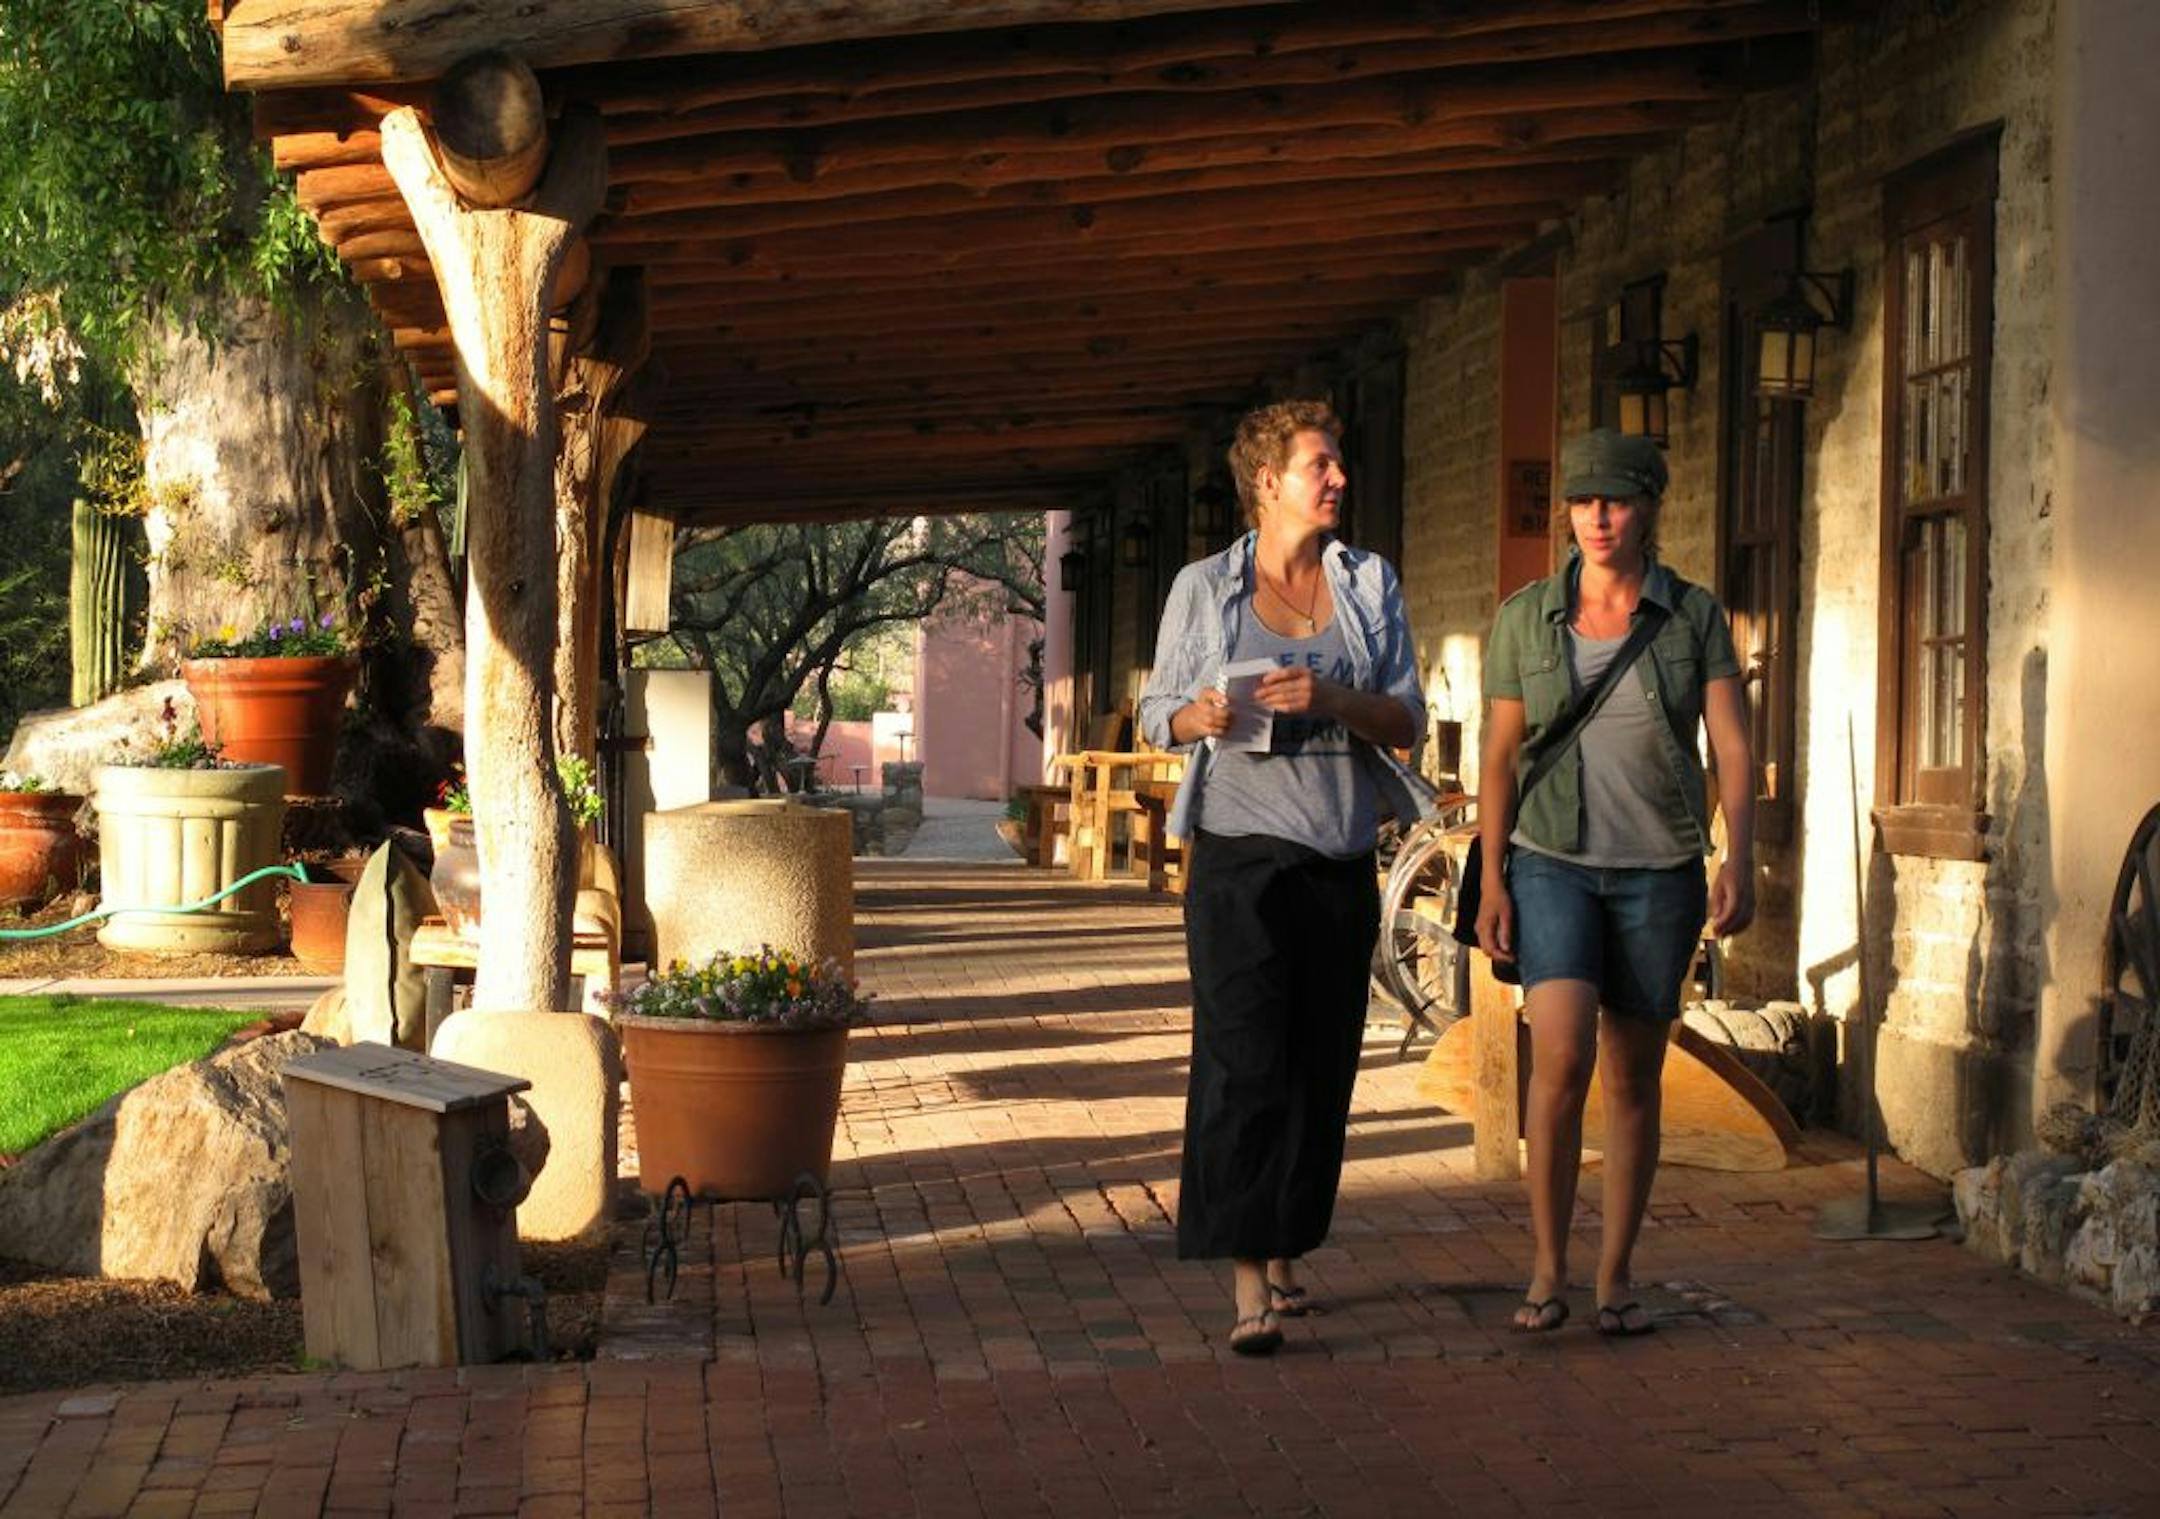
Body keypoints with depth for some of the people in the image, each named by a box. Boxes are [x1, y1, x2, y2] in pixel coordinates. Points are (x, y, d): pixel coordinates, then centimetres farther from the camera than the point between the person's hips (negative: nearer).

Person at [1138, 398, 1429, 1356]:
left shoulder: (1370, 585, 10)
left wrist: (1331, 699, -14)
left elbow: (1408, 720, 5)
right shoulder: (1203, 588, 4)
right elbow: (1157, 713, 9)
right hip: (1240, 853, -3)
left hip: (1343, 856, 3)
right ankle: (1249, 1284, -12)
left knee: (1321, 1062, 7)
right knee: (1243, 1059, -11)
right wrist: (1202, 717, -13)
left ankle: (1284, 1252, 20)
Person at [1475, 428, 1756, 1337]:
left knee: (1634, 1078, 5)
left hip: (1659, 870, 1)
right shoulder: (1526, 618, 1)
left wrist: (1740, 860, -18)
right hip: (1554, 862, -1)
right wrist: (1490, 881, -2)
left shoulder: (1694, 616, 0)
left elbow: (1732, 746, -5)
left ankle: (1616, 1279, 17)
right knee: (1561, 1058, -18)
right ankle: (1547, 1270, -6)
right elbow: (1499, 757, 4)